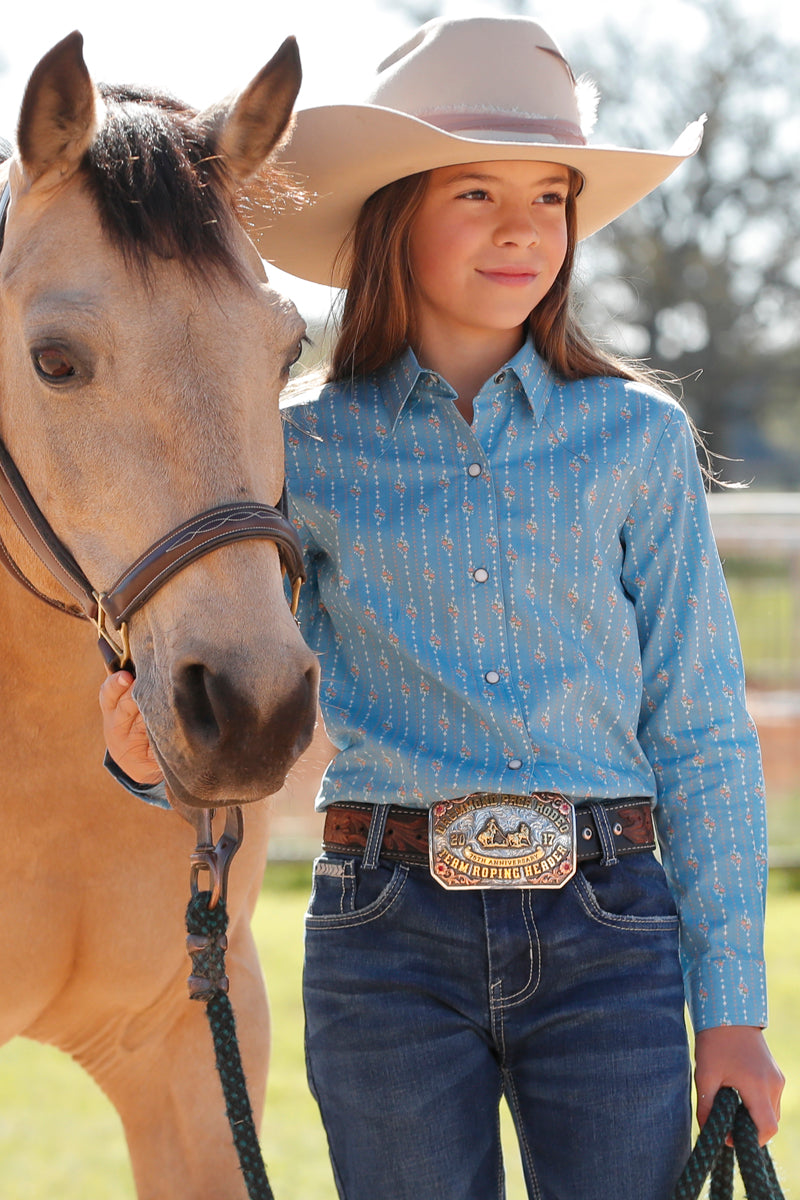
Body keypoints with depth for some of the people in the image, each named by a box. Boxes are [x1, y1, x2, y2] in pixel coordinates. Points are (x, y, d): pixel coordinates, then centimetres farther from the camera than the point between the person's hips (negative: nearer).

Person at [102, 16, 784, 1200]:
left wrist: (732, 1011, 2)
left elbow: (701, 734, 6)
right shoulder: (306, 451, 5)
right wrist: (157, 749, -16)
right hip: (391, 940, 0)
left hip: (605, 935, 0)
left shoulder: (637, 437, 5)